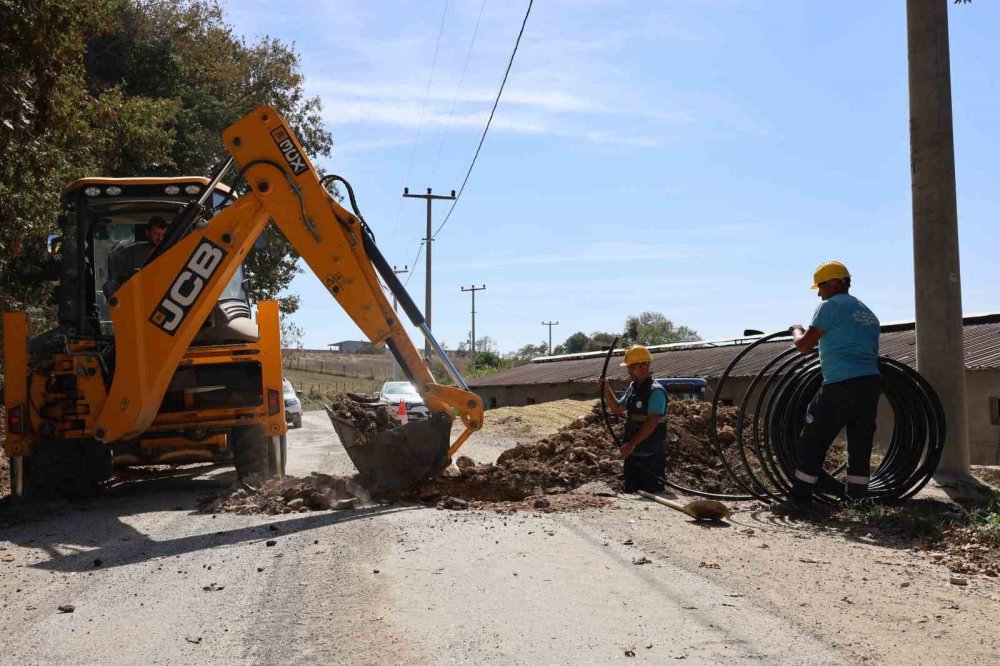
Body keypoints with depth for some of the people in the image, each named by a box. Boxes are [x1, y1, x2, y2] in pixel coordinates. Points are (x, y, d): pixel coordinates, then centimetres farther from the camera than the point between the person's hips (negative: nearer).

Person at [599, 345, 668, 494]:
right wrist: (606, 390, 9)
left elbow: (652, 422, -23)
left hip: (651, 455, -9)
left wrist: (632, 444, -27)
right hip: (633, 454, 9)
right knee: (630, 493, 14)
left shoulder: (655, 391, -15)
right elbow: (617, 409, 24)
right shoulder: (632, 388, 12)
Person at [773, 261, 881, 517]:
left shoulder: (830, 306, -3)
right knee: (860, 445, 12)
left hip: (840, 386, -7)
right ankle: (858, 500, 15)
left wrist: (797, 331, 17)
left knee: (813, 443, 0)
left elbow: (804, 346, -3)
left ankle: (800, 500, 2)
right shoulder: (868, 313, 20)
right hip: (871, 382, 8)